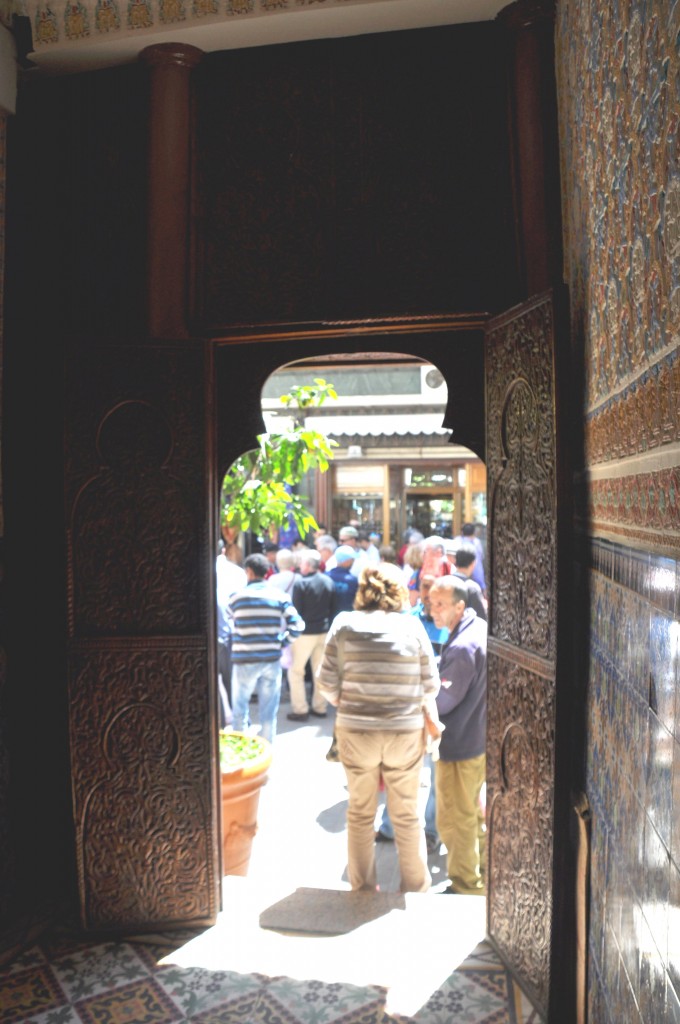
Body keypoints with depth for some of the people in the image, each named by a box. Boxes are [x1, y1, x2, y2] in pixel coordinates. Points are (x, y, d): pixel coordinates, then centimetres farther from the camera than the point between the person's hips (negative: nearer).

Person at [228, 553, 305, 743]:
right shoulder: (280, 596, -1)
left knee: (240, 708, 13)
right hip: (272, 659, 2)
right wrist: (282, 641, 5)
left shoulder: (237, 596, -3)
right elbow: (297, 625, -9)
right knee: (269, 711, 12)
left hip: (244, 659, -1)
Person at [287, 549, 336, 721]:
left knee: (295, 671, 6)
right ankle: (320, 708, 20)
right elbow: (332, 607, 7)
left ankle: (300, 710, 4)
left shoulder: (300, 582, -15)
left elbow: (296, 610, -13)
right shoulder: (328, 581, 2)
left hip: (305, 632, -5)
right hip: (324, 631, 5)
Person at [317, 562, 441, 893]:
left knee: (360, 814, 18)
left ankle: (362, 890, 32)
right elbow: (430, 685, -3)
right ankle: (415, 889, 31)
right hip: (405, 732, 0)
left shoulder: (343, 624, -5)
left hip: (355, 730, 1)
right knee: (407, 816, 17)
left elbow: (327, 683, -4)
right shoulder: (412, 626, -7)